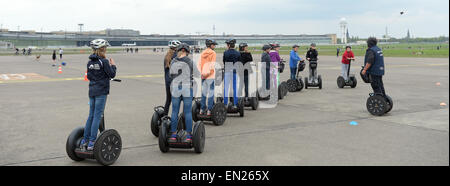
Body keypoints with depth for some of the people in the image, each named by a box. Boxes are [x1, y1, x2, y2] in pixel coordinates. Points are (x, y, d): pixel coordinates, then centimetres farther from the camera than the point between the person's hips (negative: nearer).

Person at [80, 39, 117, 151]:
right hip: (101, 92, -7)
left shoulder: (90, 62, 8)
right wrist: (113, 65, 6)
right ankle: (92, 142, -3)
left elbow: (89, 76, 14)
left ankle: (85, 140, 18)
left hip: (92, 91, 7)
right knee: (97, 116, -3)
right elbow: (112, 74, -10)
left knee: (91, 115, 14)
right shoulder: (104, 61, -12)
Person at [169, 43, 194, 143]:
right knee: (188, 112, 2)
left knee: (174, 112, 8)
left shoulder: (173, 62, 1)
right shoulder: (189, 61, -8)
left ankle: (173, 135, 9)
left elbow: (171, 75, 11)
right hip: (187, 87, -2)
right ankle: (189, 135, 4)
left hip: (175, 87, 2)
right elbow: (192, 74, 2)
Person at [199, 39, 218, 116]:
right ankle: (209, 110, -2)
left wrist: (202, 73, 5)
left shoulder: (202, 53, 11)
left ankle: (202, 109, 17)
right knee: (211, 93, -2)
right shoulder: (213, 53, -8)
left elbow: (200, 64, 8)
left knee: (203, 92, 14)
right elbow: (212, 65, -14)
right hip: (210, 77, -6)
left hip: (203, 76, 7)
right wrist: (208, 73, -8)